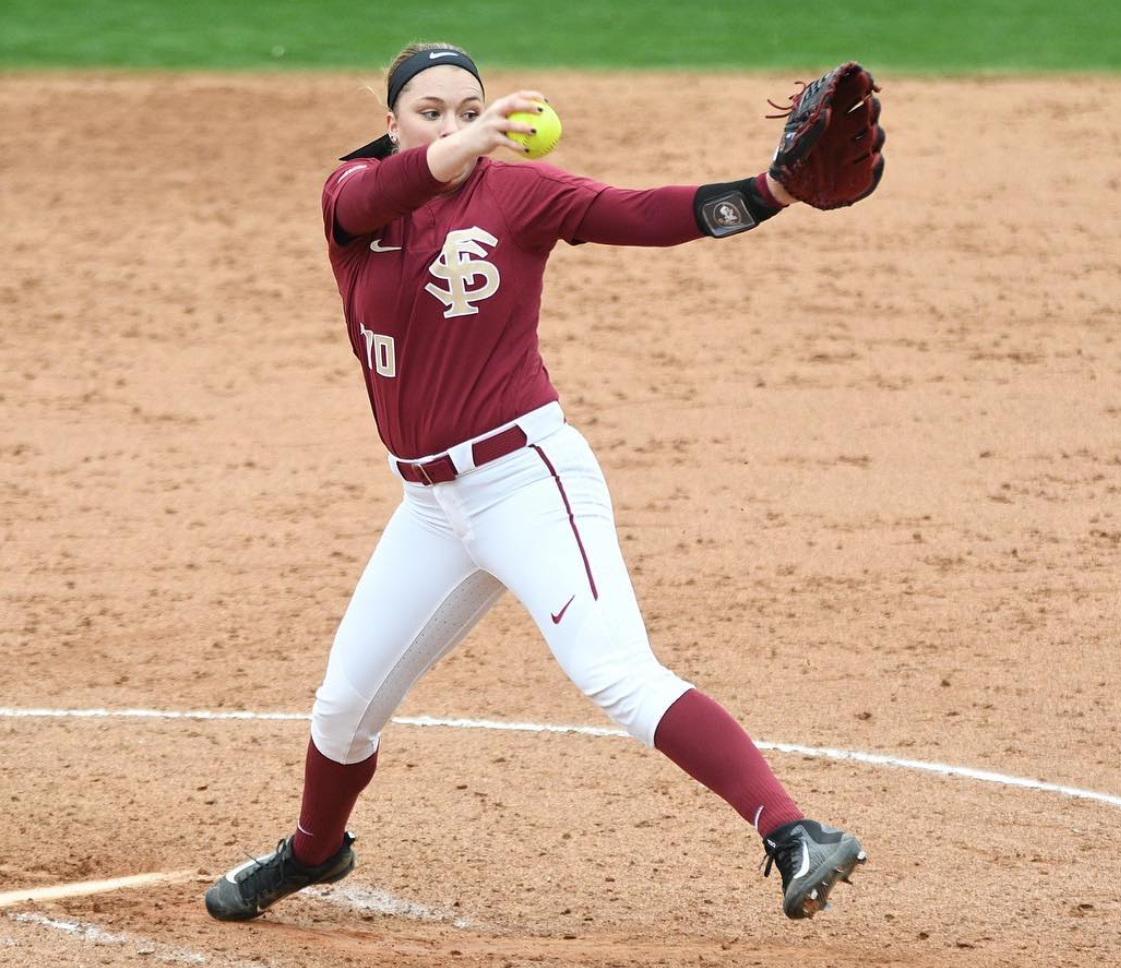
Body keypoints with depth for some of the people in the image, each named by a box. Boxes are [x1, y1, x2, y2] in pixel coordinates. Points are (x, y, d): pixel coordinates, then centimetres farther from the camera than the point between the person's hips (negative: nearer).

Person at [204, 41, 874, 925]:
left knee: (619, 678, -23)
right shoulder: (354, 192, 0)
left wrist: (773, 191, -35)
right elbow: (371, 198, -25)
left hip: (527, 478, -5)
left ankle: (794, 838, -31)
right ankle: (314, 853, 47)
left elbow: (644, 216, -18)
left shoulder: (518, 193, -6)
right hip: (430, 503, 5)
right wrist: (457, 150, -46)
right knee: (345, 706, 18)